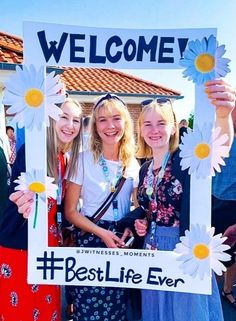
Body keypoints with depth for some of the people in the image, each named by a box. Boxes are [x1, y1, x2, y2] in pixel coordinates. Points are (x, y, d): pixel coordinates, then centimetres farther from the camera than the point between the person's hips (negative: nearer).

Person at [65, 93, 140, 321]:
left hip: (122, 242, 3)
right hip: (90, 237, -3)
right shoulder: (84, 159, -8)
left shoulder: (133, 164, 2)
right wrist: (101, 232, -17)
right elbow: (70, 211, -6)